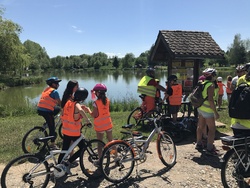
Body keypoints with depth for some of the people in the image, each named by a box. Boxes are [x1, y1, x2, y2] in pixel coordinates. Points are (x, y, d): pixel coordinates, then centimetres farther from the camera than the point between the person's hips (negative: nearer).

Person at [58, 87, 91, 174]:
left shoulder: (69, 101, 3)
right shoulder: (76, 105, -20)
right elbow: (80, 110, -42)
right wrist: (87, 120, -33)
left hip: (65, 131, 8)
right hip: (74, 132, -7)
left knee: (64, 150, 18)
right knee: (82, 148, 9)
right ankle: (67, 164, 2)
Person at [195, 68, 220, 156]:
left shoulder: (203, 83, 7)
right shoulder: (211, 85, -18)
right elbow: (210, 100, -24)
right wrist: (215, 112, -21)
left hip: (200, 108, 9)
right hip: (208, 110, -9)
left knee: (200, 127, 18)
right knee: (212, 129, -1)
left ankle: (199, 144, 31)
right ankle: (209, 149, 1)